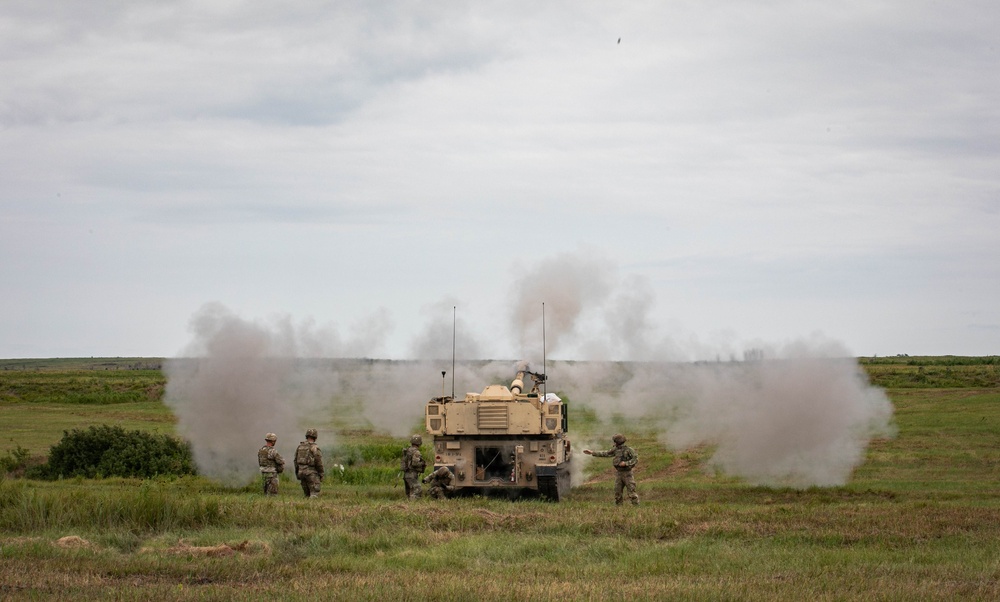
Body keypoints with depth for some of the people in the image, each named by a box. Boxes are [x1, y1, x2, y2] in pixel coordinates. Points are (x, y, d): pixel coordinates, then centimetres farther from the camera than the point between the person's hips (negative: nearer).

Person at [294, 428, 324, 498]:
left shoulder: (300, 446, 7)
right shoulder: (315, 448, -12)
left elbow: (296, 460, 10)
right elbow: (319, 462, -13)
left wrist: (297, 473, 18)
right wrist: (321, 475, -4)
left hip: (301, 471, 6)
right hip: (312, 473, -6)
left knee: (307, 494, 16)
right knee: (314, 494, -4)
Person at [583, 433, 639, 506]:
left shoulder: (629, 450, -12)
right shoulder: (615, 450, 6)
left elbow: (636, 459, -15)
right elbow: (605, 454, 12)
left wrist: (626, 463, -23)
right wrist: (592, 453, 12)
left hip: (627, 473, -6)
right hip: (618, 474, 6)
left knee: (631, 491, -8)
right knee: (617, 492, 5)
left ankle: (636, 506, -5)